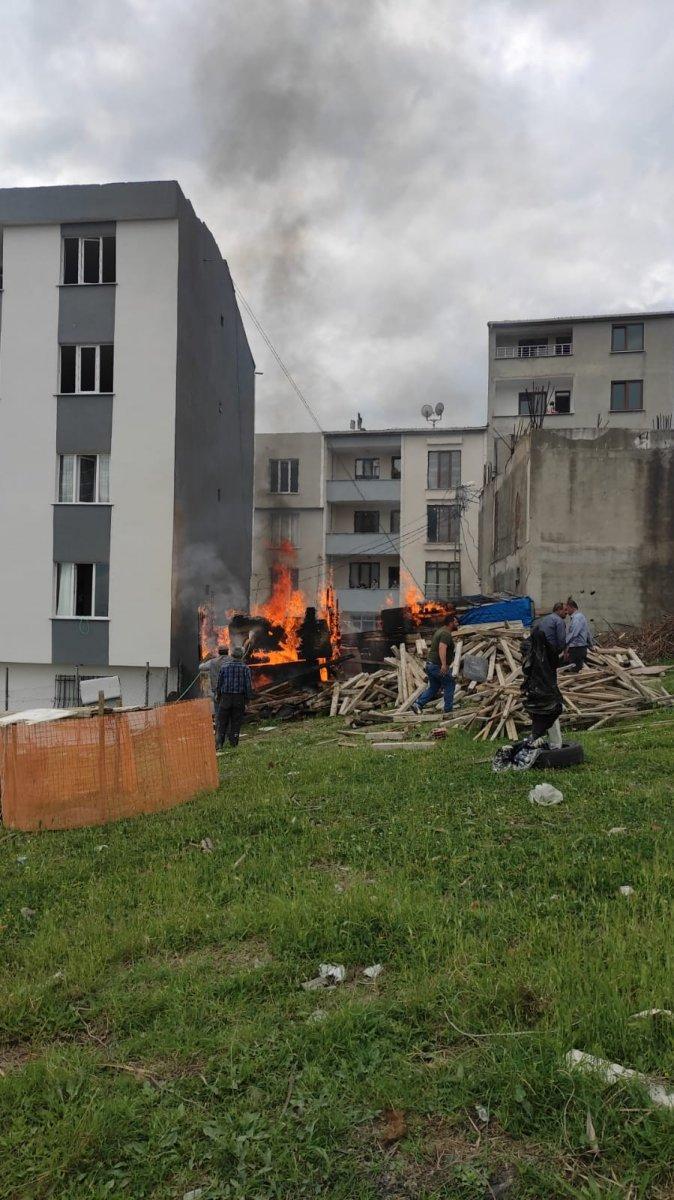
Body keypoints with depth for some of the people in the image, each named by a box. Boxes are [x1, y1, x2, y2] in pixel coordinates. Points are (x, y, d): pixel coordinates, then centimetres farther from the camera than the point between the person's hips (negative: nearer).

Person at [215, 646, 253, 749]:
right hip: (239, 698, 0)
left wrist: (218, 694, 21)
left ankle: (219, 744, 0)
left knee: (222, 721, 6)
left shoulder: (224, 666, 0)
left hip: (225, 698, 0)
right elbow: (248, 685, -5)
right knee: (236, 722, 6)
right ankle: (233, 744, 7)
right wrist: (247, 700, 2)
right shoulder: (245, 668, -2)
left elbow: (219, 682, 6)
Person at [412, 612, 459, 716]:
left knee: (433, 688, 14)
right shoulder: (446, 634, -16)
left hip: (430, 664, 9)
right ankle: (448, 709, 13)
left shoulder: (440, 631, 17)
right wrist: (444, 664, -42)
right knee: (449, 685, 8)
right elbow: (442, 648, -31)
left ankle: (418, 704, 1)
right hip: (438, 666, -9)